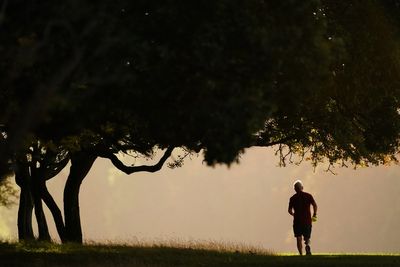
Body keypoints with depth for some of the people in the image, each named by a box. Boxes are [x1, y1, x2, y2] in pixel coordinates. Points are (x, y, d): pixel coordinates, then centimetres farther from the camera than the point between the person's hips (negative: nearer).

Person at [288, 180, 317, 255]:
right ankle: (307, 245, -24)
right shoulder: (308, 196, 3)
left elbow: (289, 210, 1)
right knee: (307, 237, 9)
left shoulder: (293, 198, 2)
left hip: (297, 221, -1)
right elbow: (315, 205, -7)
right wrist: (314, 215, 6)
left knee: (299, 238, 4)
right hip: (307, 220, 1)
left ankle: (301, 254, -8)